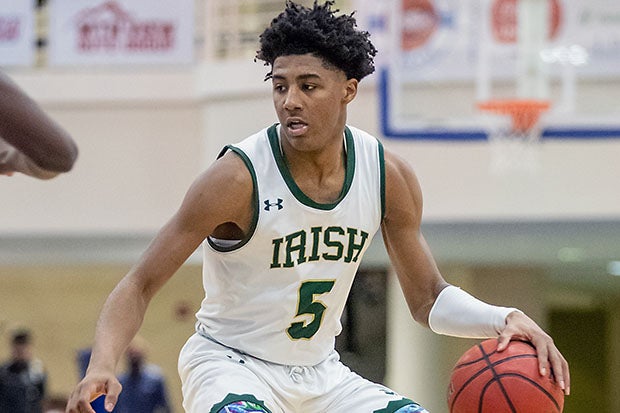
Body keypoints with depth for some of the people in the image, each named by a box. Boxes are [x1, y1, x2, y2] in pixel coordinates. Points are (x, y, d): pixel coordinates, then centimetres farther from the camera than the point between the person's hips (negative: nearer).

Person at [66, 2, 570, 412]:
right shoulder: (239, 177, -22)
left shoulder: (388, 176, -7)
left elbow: (428, 298, 4)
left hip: (320, 373, 6)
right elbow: (141, 285, -18)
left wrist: (504, 320, -16)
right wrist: (102, 365, -36)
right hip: (230, 364, -6)